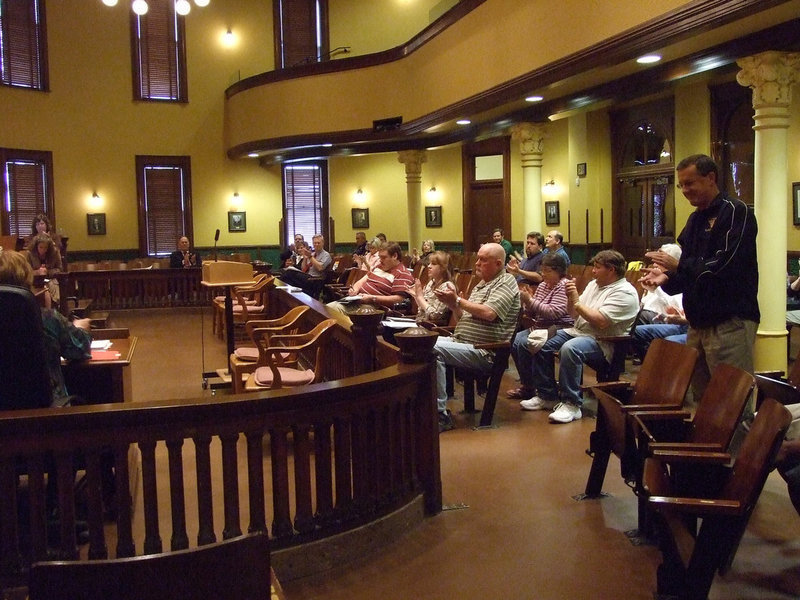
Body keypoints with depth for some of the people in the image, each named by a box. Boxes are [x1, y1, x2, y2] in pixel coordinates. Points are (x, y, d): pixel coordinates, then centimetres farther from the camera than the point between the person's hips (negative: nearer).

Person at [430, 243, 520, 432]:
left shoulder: (505, 283, -5)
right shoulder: (481, 284, 22)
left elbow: (488, 313, -22)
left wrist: (458, 300, -12)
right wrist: (452, 304, 1)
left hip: (483, 352, -9)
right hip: (460, 341, 9)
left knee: (435, 349, -28)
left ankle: (441, 414, -22)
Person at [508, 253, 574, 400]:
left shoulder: (563, 286, -11)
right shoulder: (543, 285, 14)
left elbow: (553, 312, -24)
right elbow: (533, 314, 16)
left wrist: (530, 300, -20)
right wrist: (526, 302, -5)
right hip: (540, 328, 9)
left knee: (523, 343, -24)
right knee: (513, 341, -8)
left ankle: (529, 388, -10)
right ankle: (525, 383, 3)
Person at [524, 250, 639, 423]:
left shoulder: (625, 292, -12)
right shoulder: (594, 284, 16)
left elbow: (601, 322, -24)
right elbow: (574, 314, 17)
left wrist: (577, 302, -15)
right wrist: (570, 298, -3)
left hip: (603, 343, -9)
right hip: (578, 331, 10)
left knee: (569, 349, -36)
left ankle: (571, 404, -26)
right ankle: (547, 395, 5)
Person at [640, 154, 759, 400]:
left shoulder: (736, 212, -8)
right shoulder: (695, 219, 18)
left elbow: (726, 265, -19)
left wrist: (678, 265, -11)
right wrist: (667, 277, 3)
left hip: (730, 322, -8)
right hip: (700, 322, 8)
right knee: (700, 397, 10)